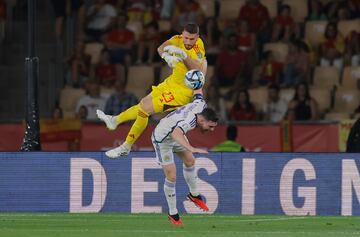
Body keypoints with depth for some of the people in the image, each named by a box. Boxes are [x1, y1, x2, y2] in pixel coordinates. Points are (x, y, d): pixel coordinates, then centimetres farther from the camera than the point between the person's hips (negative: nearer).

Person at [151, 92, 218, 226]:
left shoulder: (201, 105, -19)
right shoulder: (188, 121, -43)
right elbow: (176, 134, -64)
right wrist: (192, 149, -74)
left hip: (175, 133, 9)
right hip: (162, 139, -9)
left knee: (190, 161, 19)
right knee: (171, 176, -7)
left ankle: (194, 195, 41)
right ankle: (173, 214, 8)